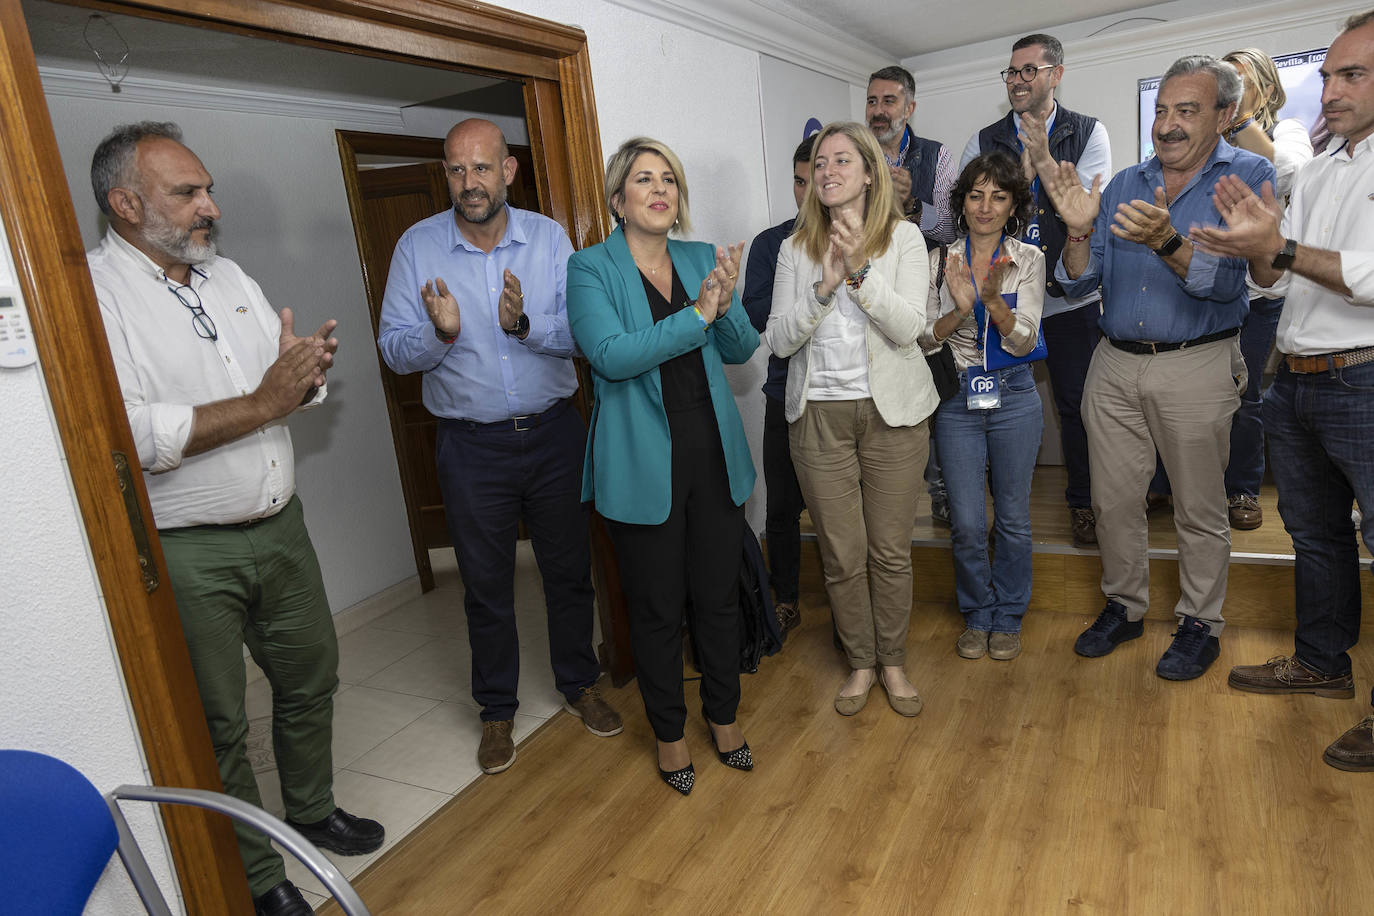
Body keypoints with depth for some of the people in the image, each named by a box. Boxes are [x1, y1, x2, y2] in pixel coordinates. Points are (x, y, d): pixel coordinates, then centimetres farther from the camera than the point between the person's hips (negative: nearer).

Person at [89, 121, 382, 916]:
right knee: (218, 725, 9)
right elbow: (125, 436, -25)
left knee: (312, 677, 20)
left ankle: (314, 808, 44)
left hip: (280, 526, 7)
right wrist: (261, 405, -22)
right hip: (185, 557, -6)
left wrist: (308, 374, -11)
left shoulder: (229, 276, 9)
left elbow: (293, 386, 13)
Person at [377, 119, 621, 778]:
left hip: (553, 432, 1)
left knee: (569, 569, 13)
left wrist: (526, 324, -26)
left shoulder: (549, 237, -1)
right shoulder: (417, 246, -3)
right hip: (471, 445, -1)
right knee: (486, 583, 11)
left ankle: (579, 685, 36)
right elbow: (394, 349, -5)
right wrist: (440, 333, -26)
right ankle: (497, 710, 30)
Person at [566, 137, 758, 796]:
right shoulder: (590, 270, -4)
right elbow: (611, 355, -19)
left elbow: (743, 350, 6)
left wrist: (726, 305, -14)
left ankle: (723, 714, 37)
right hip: (643, 463, -4)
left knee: (719, 594, 14)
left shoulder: (703, 259, 9)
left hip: (713, 451, 4)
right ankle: (669, 730, 32)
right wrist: (697, 314, -23)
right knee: (657, 607, 9)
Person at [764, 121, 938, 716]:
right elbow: (777, 339, -3)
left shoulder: (903, 237, 0)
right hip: (819, 414, 1)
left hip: (891, 410, -1)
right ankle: (860, 662, 28)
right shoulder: (797, 247, 5)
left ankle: (893, 661, 29)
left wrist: (860, 266, -20)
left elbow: (909, 328, -12)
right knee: (842, 554, 7)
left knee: (891, 550, 8)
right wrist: (825, 286, -16)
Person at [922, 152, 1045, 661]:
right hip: (957, 400, 0)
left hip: (1013, 397, 0)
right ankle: (977, 614, 27)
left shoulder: (1028, 259, 0)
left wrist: (993, 299, -25)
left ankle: (1008, 617, 29)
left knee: (1013, 518, 9)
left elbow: (1024, 340, -8)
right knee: (967, 524, 3)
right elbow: (924, 337, -3)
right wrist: (959, 309, -21)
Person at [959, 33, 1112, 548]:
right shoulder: (984, 142, 5)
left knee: (1077, 404, 7)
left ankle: (1083, 501, 26)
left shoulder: (1088, 133, 2)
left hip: (1071, 297, -1)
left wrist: (1044, 160, -16)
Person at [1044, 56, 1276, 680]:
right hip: (1115, 364, 4)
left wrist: (1165, 243, -35)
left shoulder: (1248, 176, -3)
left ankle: (1200, 623, 25)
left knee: (1199, 508, 7)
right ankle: (1124, 607, 28)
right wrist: (1079, 232, -15)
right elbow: (1078, 284, 4)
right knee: (1113, 500, 10)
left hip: (1197, 367, -3)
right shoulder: (1123, 185, 8)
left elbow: (1226, 282, -18)